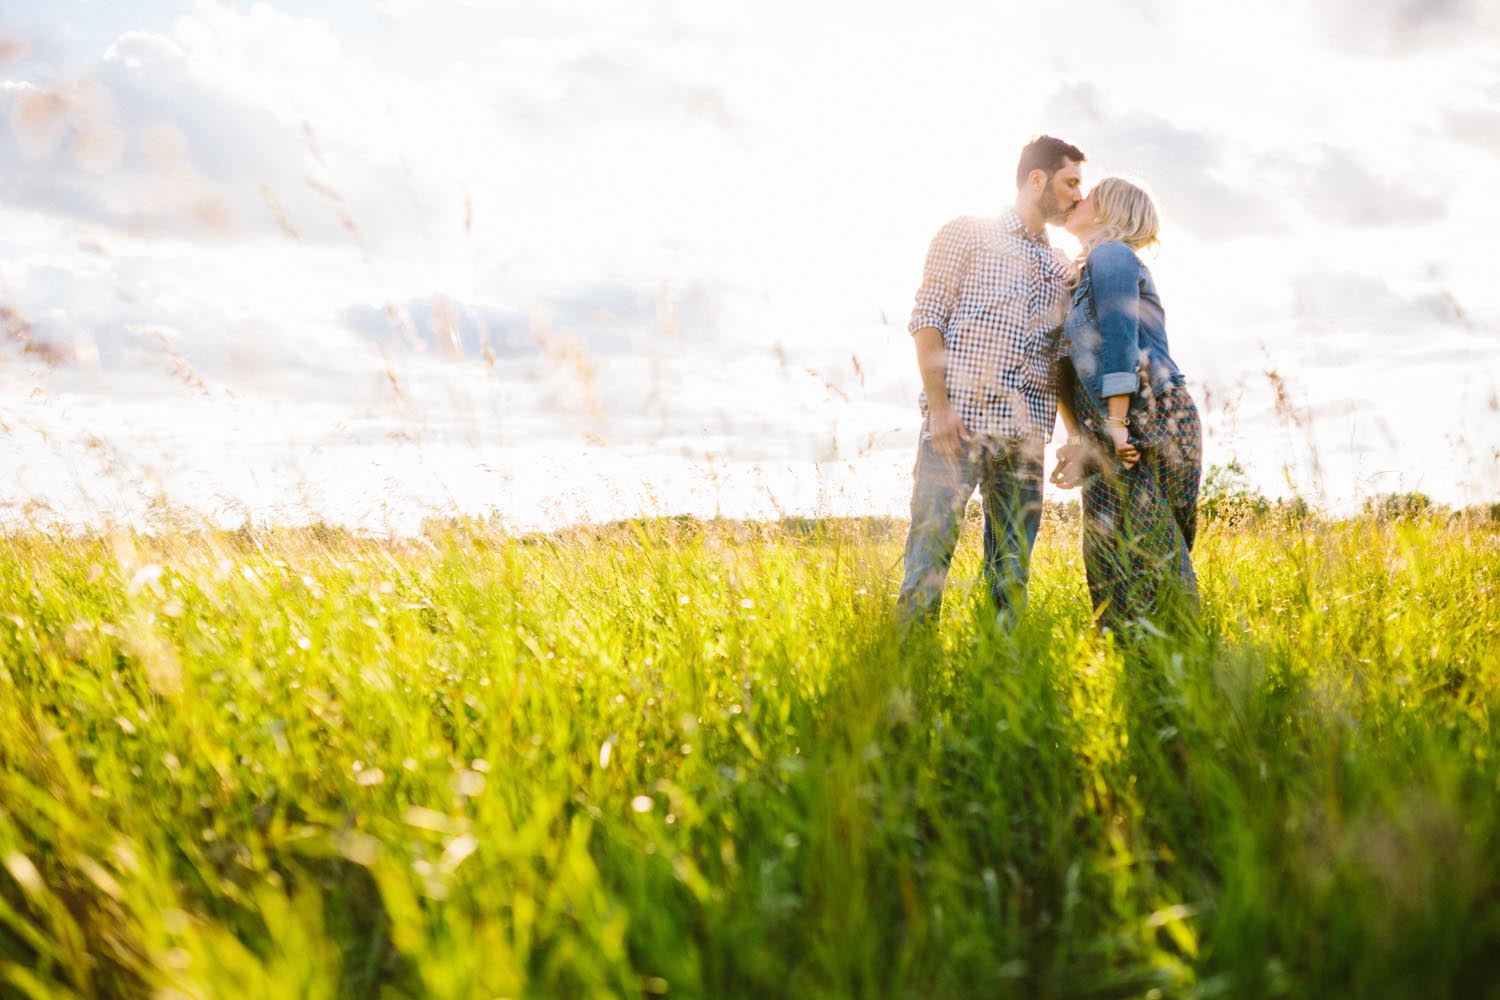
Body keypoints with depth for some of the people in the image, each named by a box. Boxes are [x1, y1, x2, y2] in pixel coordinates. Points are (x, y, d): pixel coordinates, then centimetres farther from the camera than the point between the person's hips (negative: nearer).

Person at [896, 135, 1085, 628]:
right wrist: (939, 407, -13)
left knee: (1012, 563, 6)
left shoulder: (1063, 268, 21)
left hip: (1025, 438, 6)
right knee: (932, 543, -8)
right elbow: (927, 318, -4)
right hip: (958, 423, -6)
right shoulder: (967, 233, 5)